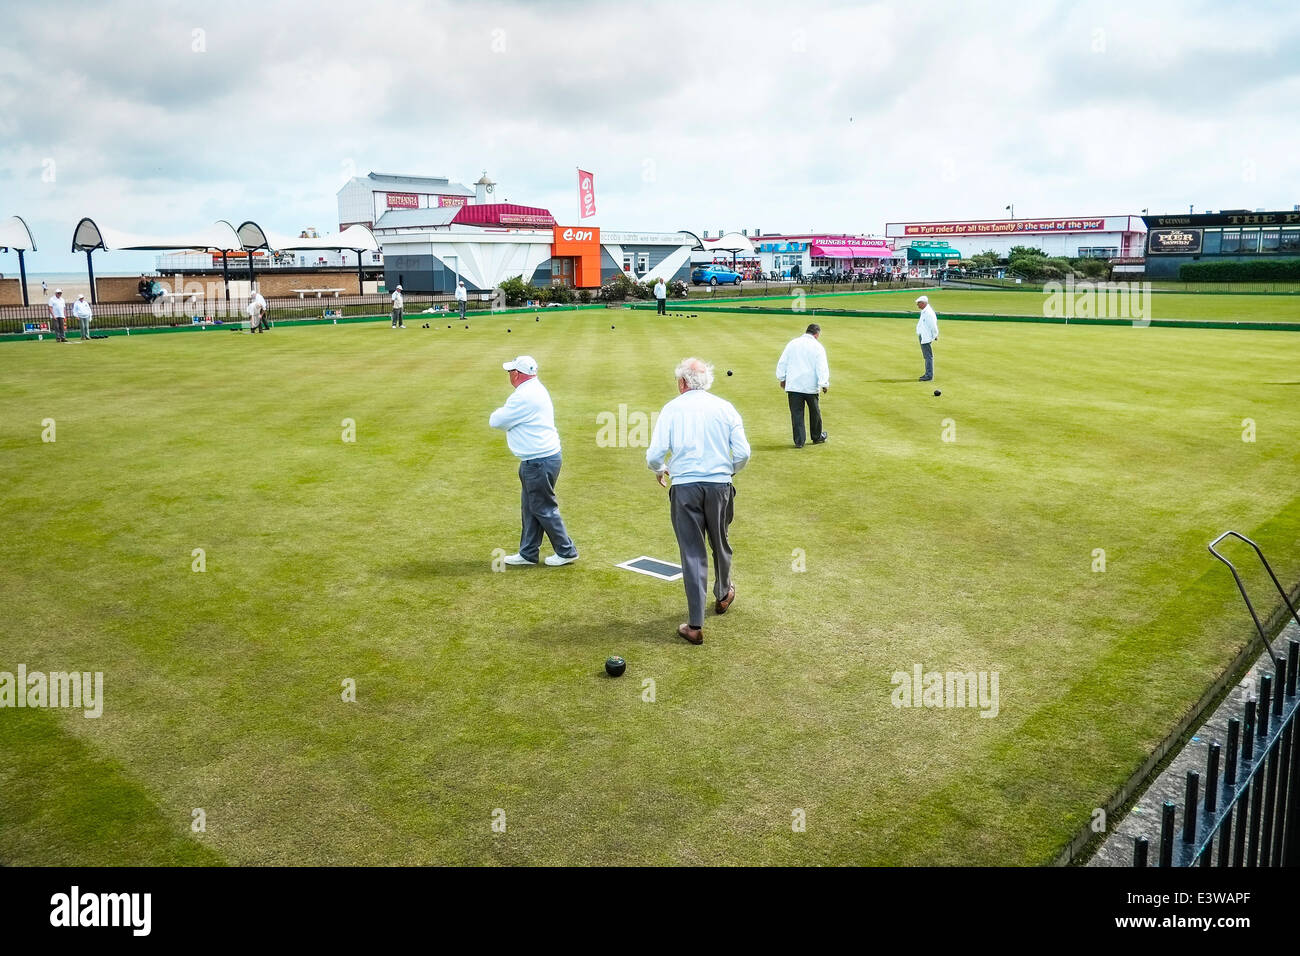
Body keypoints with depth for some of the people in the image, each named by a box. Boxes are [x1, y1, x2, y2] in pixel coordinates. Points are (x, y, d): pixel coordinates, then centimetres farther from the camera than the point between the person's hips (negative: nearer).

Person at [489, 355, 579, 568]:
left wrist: (500, 413, 5)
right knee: (529, 508, 16)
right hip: (534, 461, 10)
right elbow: (516, 418, 18)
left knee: (543, 509, 1)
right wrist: (506, 414, -1)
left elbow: (495, 421, -15)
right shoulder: (535, 389, 13)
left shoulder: (525, 397, -21)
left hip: (539, 463, -10)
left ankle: (566, 551, 11)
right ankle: (528, 553, 24)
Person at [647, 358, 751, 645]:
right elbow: (743, 453, -2)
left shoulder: (671, 409, -1)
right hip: (720, 485, 2)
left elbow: (654, 455, -7)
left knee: (692, 554, 3)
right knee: (720, 544, 23)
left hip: (684, 488, -2)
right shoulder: (725, 408, 3)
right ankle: (723, 595, 48)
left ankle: (695, 625, 3)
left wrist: (660, 470, 16)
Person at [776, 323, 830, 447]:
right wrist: (824, 384, -8)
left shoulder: (792, 343, 6)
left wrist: (782, 379, 17)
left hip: (793, 385, 2)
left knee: (796, 413, 3)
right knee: (815, 412, 16)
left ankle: (799, 441, 1)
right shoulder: (818, 347, -5)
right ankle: (817, 437, 30)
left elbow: (782, 362, 9)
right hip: (811, 386, -2)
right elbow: (822, 367, -11)